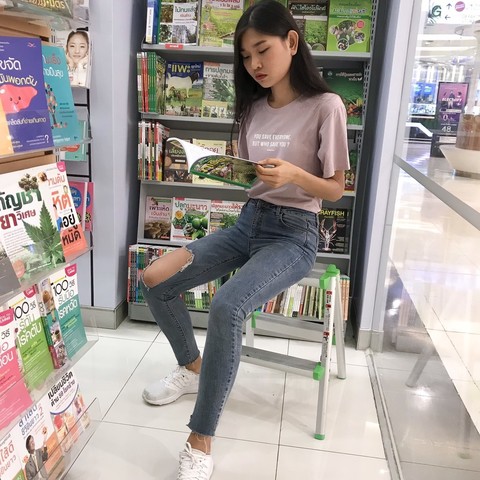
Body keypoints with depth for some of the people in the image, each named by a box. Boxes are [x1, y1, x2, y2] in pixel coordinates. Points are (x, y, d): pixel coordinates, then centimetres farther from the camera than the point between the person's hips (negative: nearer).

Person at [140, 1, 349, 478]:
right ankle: (192, 368, 17)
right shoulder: (253, 108, 10)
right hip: (247, 222, 7)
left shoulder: (325, 106, -8)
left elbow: (335, 189, -7)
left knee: (225, 308, -33)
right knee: (154, 280, -8)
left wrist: (292, 174, -25)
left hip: (293, 233, -6)